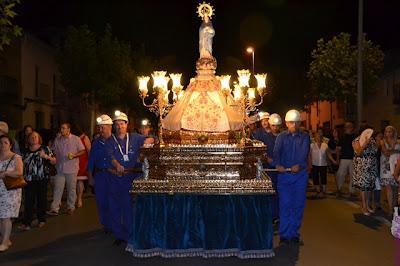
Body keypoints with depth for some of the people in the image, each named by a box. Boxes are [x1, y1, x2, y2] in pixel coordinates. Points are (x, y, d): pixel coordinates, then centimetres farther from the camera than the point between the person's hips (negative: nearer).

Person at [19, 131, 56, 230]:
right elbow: (23, 165, 20)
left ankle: (42, 220, 19)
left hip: (42, 179, -2)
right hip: (29, 179, 2)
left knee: (42, 199, 5)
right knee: (28, 201, -4)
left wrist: (46, 156, -19)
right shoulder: (26, 151, 11)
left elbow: (54, 162, -1)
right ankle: (26, 223, -3)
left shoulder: (45, 148, 2)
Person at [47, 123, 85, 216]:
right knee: (57, 189, -1)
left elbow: (82, 151, -1)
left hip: (72, 168, -2)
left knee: (71, 189, 8)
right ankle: (54, 208, 1)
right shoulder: (57, 139, 6)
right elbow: (54, 151, 16)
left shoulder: (76, 139, -4)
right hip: (60, 168, 2)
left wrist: (74, 155, -16)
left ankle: (70, 207, 21)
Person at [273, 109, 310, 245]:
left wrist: (298, 165, -24)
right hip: (284, 174, -1)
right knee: (285, 205, -3)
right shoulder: (281, 137, 7)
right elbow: (277, 152, -7)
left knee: (299, 205, 5)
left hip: (300, 174, 1)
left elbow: (304, 153, -6)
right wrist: (278, 164, -27)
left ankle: (295, 234, 16)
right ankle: (284, 235, 4)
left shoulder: (305, 137, 8)